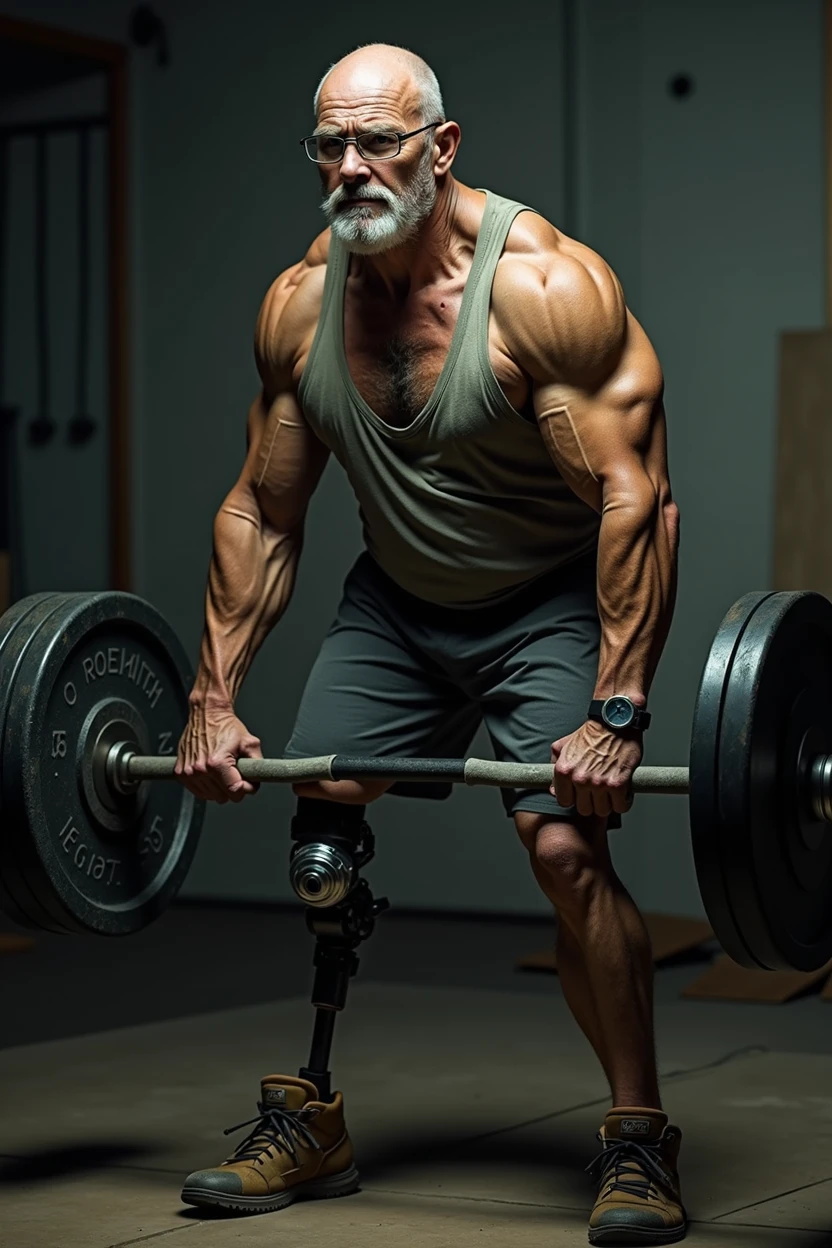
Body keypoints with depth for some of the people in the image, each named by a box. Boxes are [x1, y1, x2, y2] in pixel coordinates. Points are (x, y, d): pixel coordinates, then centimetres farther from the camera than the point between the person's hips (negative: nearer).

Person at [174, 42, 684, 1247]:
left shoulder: (543, 284, -25)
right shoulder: (299, 303, -7)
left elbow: (635, 497, -29)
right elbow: (262, 512, 2)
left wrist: (616, 712, -35)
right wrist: (215, 698, -1)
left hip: (552, 603, -5)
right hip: (397, 603, 6)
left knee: (565, 844, -21)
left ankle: (638, 1142, -5)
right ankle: (306, 1121, 15)